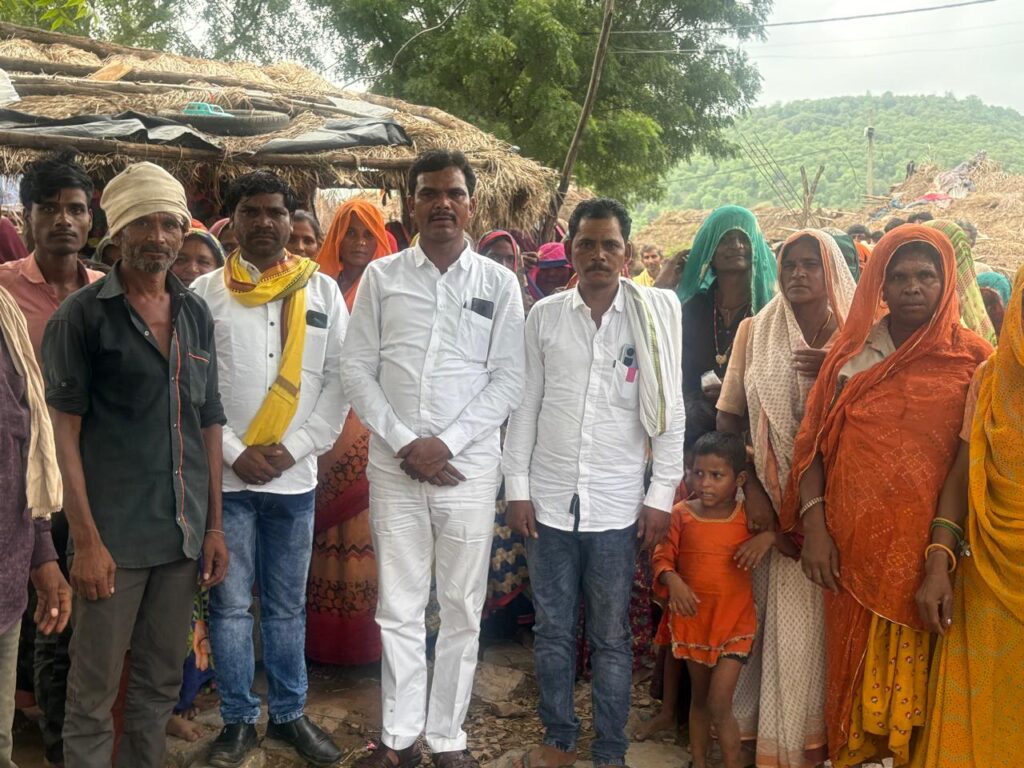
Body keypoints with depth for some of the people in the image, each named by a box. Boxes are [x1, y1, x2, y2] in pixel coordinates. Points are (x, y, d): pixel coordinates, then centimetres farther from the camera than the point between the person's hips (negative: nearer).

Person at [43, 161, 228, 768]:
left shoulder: (196, 315, 9)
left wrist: (215, 525, 9)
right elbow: (65, 432, -8)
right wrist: (87, 538, -13)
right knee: (93, 693, 4)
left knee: (162, 683, 15)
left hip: (184, 533, 5)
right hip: (114, 535, -4)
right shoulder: (82, 316, -5)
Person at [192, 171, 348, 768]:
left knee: (287, 605, 12)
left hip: (295, 476, 1)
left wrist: (294, 448, -7)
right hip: (224, 475, -1)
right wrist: (235, 452, -10)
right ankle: (239, 719, 23)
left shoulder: (323, 291, 4)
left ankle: (289, 712, 27)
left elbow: (339, 378, 1)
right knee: (230, 604, 8)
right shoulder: (206, 292, 1)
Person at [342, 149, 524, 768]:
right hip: (394, 467, 1)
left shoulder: (498, 282, 3)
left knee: (463, 609, 7)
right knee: (399, 609, 9)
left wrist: (445, 442, -10)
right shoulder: (382, 276, 5)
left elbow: (509, 379, -1)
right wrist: (405, 443, -8)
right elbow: (358, 369, 3)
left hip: (469, 467, -1)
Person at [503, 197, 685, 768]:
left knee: (611, 636, 8)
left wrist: (661, 495, -3)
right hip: (548, 500, 2)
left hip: (617, 505, -2)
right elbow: (525, 404, 5)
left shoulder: (656, 314, -2)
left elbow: (670, 411, -1)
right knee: (553, 630, 12)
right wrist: (517, 486, 2)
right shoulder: (545, 315, 2)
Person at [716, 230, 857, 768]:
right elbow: (728, 420, 5)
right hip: (775, 505, 0)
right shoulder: (755, 332, 5)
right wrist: (751, 490, -4)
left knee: (831, 621, 1)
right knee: (788, 627, -1)